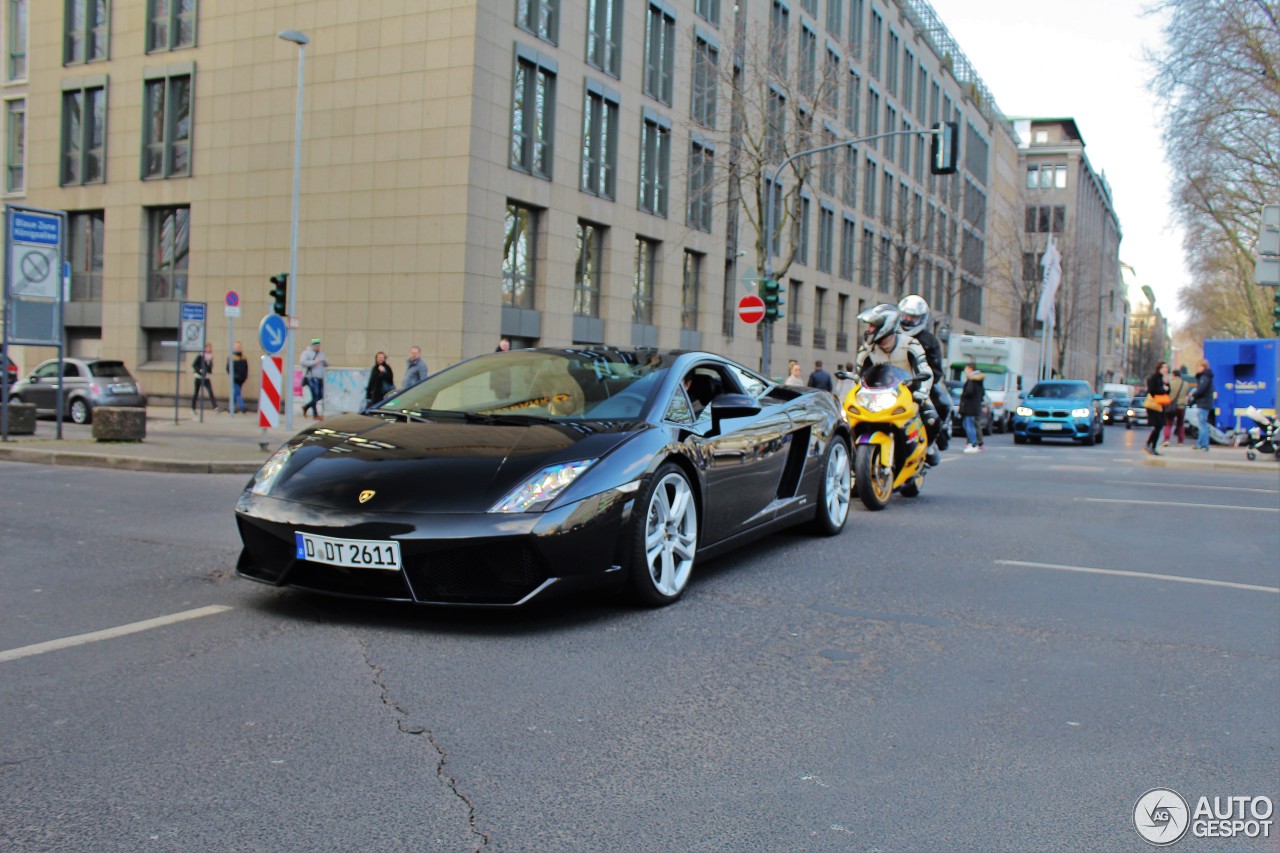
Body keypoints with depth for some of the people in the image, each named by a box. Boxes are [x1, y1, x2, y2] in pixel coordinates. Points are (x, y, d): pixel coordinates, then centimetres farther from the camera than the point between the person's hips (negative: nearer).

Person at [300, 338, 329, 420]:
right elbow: (302, 362, -17)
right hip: (311, 378, -7)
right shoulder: (306, 353, -3)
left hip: (320, 378, 7)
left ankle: (306, 406, 28)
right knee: (315, 395, -11)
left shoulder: (321, 354, 18)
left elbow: (326, 364, 21)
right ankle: (315, 414, -3)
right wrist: (314, 362, -22)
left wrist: (326, 362, -3)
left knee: (320, 396, 8)